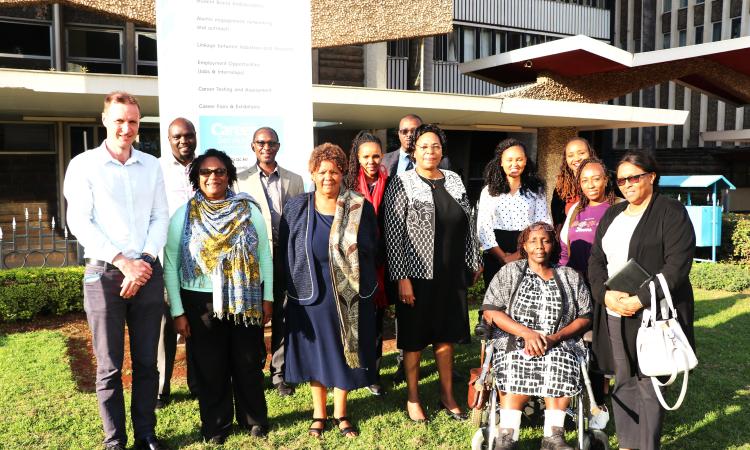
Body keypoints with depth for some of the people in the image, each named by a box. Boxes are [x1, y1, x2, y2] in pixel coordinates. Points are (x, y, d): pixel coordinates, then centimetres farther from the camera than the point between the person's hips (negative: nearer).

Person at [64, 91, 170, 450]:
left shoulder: (151, 165, 10)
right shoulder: (83, 165, 1)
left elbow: (160, 217, 6)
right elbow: (79, 222, -7)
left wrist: (144, 261, -8)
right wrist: (124, 262, -14)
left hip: (148, 272, 3)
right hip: (104, 273, -3)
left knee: (146, 361, 9)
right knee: (109, 365, 5)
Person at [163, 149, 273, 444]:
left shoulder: (249, 210, -1)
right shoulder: (183, 215, -3)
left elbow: (264, 255, 4)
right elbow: (171, 266, -2)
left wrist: (268, 298, 2)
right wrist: (177, 312, -4)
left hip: (246, 301, 1)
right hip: (202, 303, -1)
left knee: (249, 364, 12)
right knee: (210, 369, 12)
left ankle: (254, 419, 33)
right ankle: (216, 425, 31)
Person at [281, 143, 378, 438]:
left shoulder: (360, 207, -3)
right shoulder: (296, 208, -1)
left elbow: (371, 248, 2)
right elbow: (285, 251, 2)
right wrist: (293, 285, -1)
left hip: (349, 293, 0)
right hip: (311, 292, 0)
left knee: (344, 351, 10)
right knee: (316, 351, 12)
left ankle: (340, 413, 29)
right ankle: (319, 413, 31)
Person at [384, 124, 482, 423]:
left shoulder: (454, 181, 7)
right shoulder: (401, 185, -7)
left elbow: (468, 223, 11)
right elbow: (393, 234, -11)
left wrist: (474, 262, 10)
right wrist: (401, 278, -15)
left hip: (452, 274, 4)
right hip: (417, 274, -4)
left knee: (446, 334, 14)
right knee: (415, 338, 7)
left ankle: (447, 395, 29)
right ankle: (413, 398, 23)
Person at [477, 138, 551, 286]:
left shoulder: (536, 190, 8)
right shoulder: (490, 190, 7)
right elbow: (483, 227, -1)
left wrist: (520, 255, -11)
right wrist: (503, 257, -11)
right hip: (495, 257, 0)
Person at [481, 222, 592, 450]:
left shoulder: (571, 277, 16)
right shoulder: (510, 272, 11)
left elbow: (584, 317, 8)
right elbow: (489, 311, 0)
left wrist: (555, 338, -10)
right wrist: (527, 333, -13)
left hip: (560, 344, 1)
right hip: (515, 342, -1)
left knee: (559, 363, -34)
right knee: (516, 366, -35)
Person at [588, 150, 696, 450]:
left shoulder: (672, 213, -4)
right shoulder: (611, 215, 16)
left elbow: (677, 265, -12)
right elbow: (596, 260, 12)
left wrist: (640, 300, -18)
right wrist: (605, 294, -6)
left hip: (652, 314, -5)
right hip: (614, 314, 6)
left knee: (649, 384, 0)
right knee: (623, 382, 11)